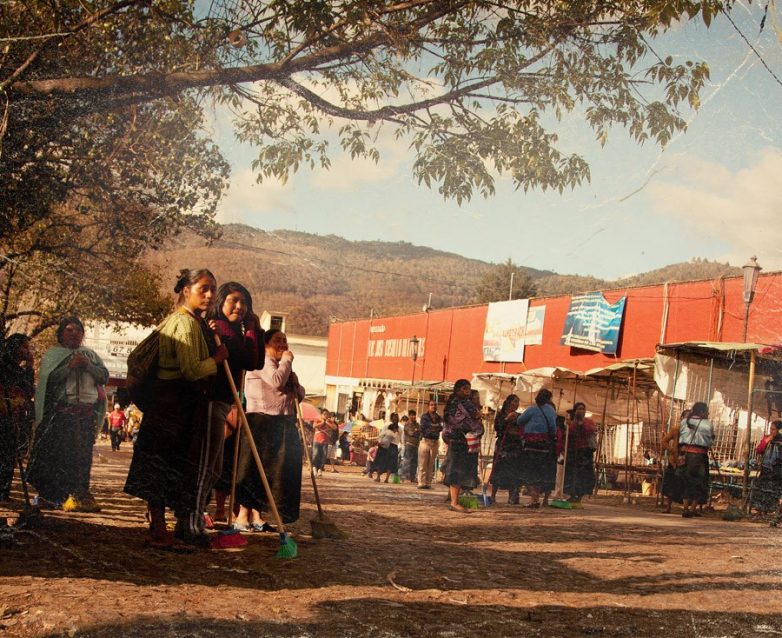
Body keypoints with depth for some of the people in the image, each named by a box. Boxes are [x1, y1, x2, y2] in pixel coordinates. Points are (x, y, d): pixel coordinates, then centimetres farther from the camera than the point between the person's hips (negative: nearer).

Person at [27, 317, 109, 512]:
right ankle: (50, 495, -2)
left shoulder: (90, 355, 20)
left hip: (87, 412, 3)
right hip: (61, 410, -3)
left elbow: (104, 376, 10)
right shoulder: (52, 354, 9)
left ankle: (80, 495, 1)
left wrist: (88, 366, -6)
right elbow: (48, 377, -6)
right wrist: (70, 367, -15)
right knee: (57, 452, -7)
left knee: (83, 454, -1)